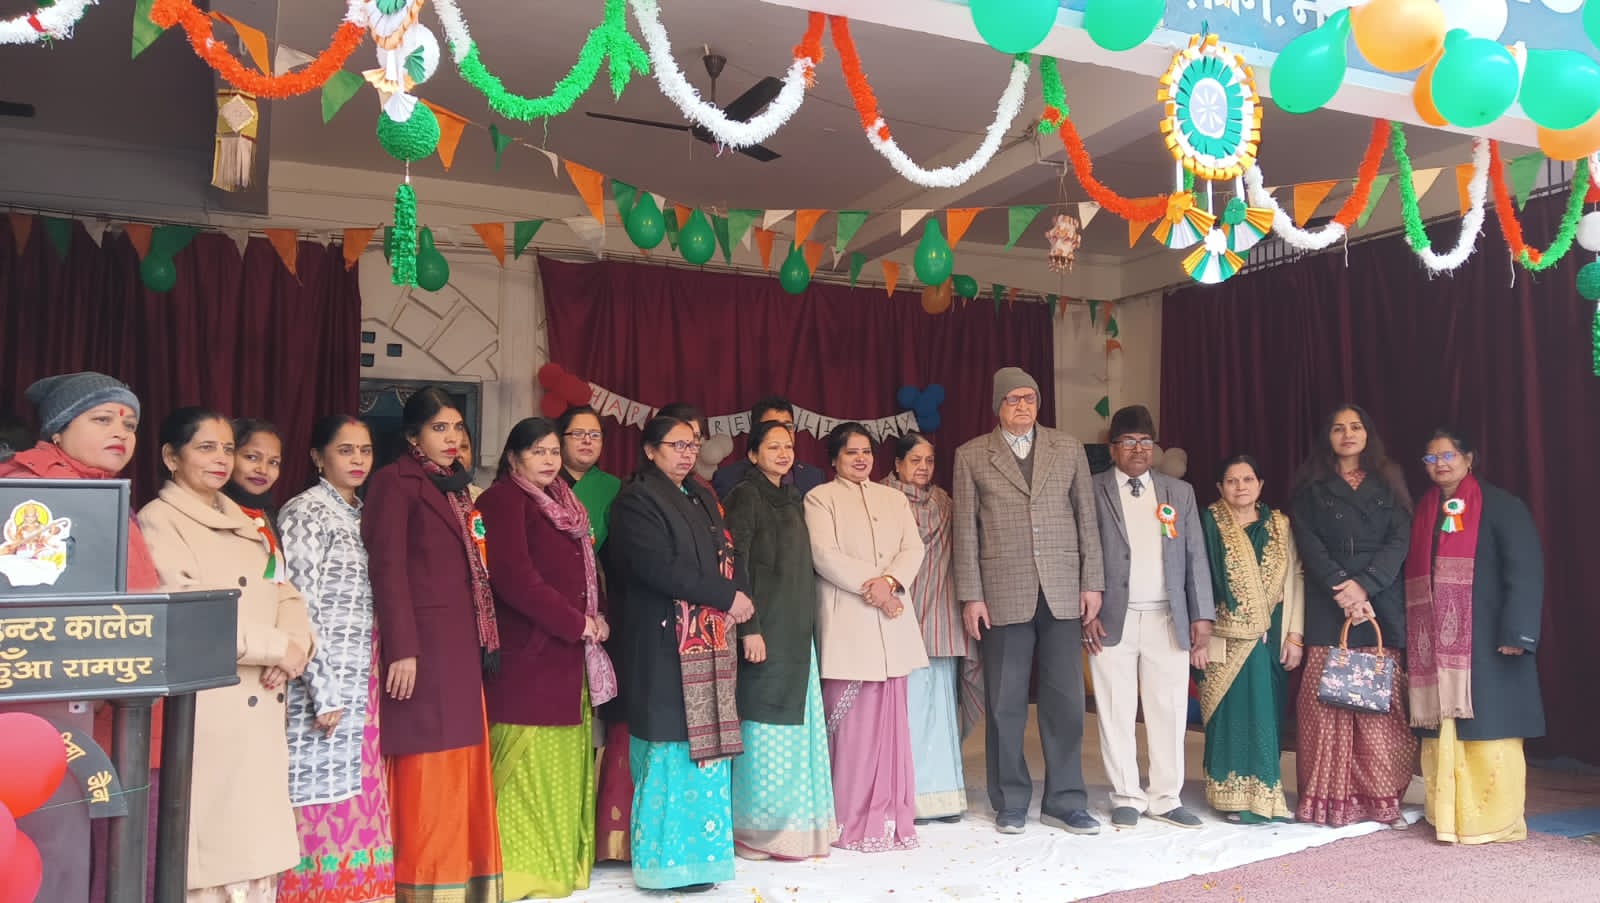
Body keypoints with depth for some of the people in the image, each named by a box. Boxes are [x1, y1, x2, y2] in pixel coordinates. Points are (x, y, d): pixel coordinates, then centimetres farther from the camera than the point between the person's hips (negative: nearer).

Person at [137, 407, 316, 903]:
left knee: (258, 843, 11)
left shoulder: (244, 523, 17)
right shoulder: (158, 521, -5)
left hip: (262, 708, 7)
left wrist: (296, 645, -9)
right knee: (209, 851, -3)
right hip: (205, 709, -7)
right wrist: (277, 645, -14)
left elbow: (285, 594, 13)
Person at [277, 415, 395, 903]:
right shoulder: (305, 512, -9)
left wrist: (366, 683, 14)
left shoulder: (361, 514, 13)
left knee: (355, 799, 10)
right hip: (326, 681, -7)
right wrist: (323, 691, -17)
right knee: (322, 800, -2)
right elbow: (302, 607, -14)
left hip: (364, 680, 7)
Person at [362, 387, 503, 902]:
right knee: (425, 776, -3)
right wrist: (401, 649, -19)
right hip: (422, 647, -8)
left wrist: (481, 643, 12)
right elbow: (387, 569, -12)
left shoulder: (455, 487, 18)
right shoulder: (395, 483, -5)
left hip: (461, 646, 8)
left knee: (461, 769, 11)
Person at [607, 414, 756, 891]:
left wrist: (740, 596, -7)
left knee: (707, 744, 9)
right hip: (667, 644, -8)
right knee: (674, 747, -4)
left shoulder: (703, 498, 17)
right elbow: (660, 568, -18)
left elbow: (727, 555, 14)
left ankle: (698, 848, 19)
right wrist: (727, 597, -15)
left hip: (711, 641, 8)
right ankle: (670, 856, 6)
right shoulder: (636, 499, -7)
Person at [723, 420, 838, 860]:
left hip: (797, 630, 7)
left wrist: (805, 627, 12)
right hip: (765, 628, -7)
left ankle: (795, 821, 23)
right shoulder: (745, 495, -7)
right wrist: (749, 628, -18)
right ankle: (755, 828, 11)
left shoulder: (792, 498, 15)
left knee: (797, 725, 12)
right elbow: (735, 565, -13)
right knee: (766, 730, -2)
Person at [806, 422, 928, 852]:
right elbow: (825, 555, -7)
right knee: (850, 720, -5)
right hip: (848, 622, -4)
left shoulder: (894, 498, 19)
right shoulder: (820, 498, 5)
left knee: (890, 718, 4)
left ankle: (890, 816, 10)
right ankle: (852, 821, 3)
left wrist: (890, 581, -10)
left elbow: (914, 548, 8)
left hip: (893, 619, 4)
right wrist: (868, 585, -14)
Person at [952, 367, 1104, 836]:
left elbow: (1086, 517, 9)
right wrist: (970, 596, -3)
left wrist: (1092, 582, 3)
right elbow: (966, 529, 2)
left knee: (1066, 701, 5)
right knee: (1005, 705, 5)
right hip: (1003, 595, -1)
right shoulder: (972, 456, 4)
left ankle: (1064, 801, 17)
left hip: (1062, 593, 2)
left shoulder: (1068, 448, 9)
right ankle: (1011, 803, 18)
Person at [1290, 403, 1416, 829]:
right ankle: (1330, 799, -1)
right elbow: (1309, 543, 0)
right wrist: (1341, 586, -14)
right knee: (1327, 701, -4)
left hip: (1381, 603, 1)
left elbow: (1400, 540, 2)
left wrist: (1364, 585, -12)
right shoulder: (1311, 487, 10)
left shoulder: (1387, 483, 13)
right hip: (1327, 606, -1)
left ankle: (1381, 797, 4)